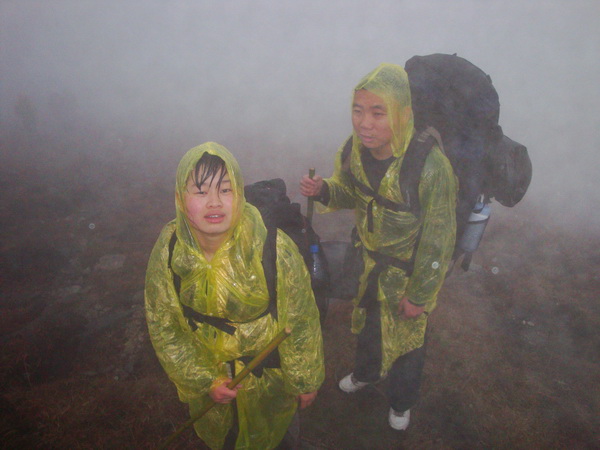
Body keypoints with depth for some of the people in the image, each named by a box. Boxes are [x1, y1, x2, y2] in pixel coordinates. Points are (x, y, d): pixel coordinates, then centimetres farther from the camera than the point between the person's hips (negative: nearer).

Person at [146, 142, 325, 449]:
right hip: (204, 369, 3)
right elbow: (162, 325, -10)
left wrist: (305, 381, -7)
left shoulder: (274, 248, -33)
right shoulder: (168, 249, -23)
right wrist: (204, 380, -12)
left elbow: (299, 322, -20)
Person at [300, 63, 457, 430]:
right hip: (370, 262, 5)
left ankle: (402, 402, 52)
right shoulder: (353, 150, -17)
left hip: (410, 269, -4)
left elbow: (438, 241, -23)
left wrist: (419, 296, -13)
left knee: (408, 335, 19)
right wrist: (323, 190, -20)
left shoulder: (431, 166, -34)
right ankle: (367, 372, 62)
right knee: (367, 322, 28)